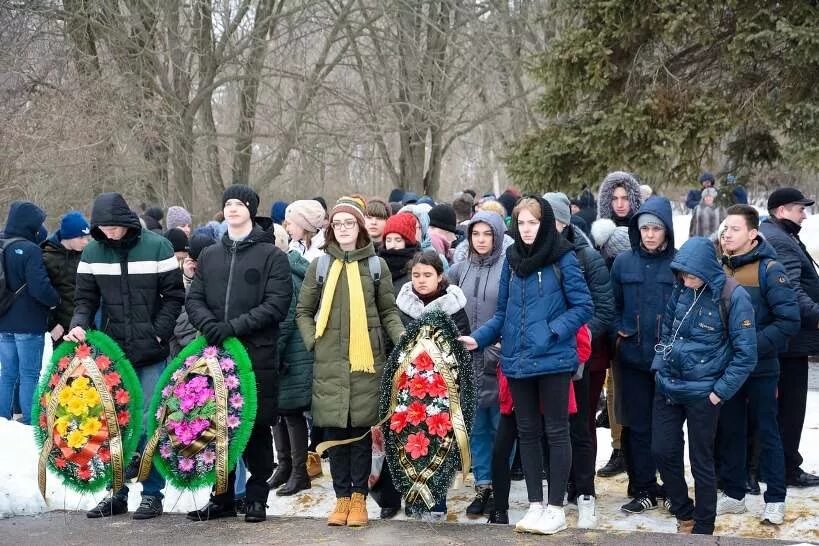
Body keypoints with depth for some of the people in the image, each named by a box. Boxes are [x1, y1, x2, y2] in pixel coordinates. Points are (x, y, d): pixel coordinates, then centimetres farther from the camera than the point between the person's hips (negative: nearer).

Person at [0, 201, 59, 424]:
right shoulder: (29, 250, -18)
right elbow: (40, 287, -21)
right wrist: (55, 300, -4)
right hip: (28, 323, -7)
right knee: (29, 375, 1)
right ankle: (30, 422, 3)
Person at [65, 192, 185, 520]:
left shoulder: (157, 247, -5)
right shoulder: (93, 253, 4)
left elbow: (173, 295, -2)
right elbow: (86, 298, 9)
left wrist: (158, 332, -11)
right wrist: (79, 325, -10)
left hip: (151, 352, -3)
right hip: (112, 350, 3)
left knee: (149, 423, -1)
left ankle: (152, 493, 8)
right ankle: (117, 492, 17)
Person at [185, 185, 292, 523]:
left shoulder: (271, 256, 1)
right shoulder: (209, 255, 16)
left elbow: (277, 304, -8)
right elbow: (194, 299, 12)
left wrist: (234, 326, -17)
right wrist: (208, 324, -10)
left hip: (257, 354, -4)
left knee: (257, 426, 0)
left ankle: (256, 497, 11)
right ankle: (222, 498, 15)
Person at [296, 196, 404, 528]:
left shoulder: (376, 266, 6)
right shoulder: (320, 266, 8)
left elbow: (388, 311, 10)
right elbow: (303, 311, 13)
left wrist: (402, 339, -6)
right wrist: (312, 341, 0)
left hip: (366, 361, -1)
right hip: (329, 363, 1)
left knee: (361, 429, 1)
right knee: (335, 431, 3)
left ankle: (359, 498, 9)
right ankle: (342, 498, 12)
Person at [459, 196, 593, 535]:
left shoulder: (563, 259, -7)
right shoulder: (512, 259, 9)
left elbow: (583, 306, -7)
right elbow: (503, 313, 13)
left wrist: (553, 332, -19)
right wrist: (478, 338, 1)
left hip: (552, 359, -5)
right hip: (518, 360, 5)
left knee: (555, 432, 3)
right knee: (527, 432, 11)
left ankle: (556, 509, 10)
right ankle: (535, 505, 20)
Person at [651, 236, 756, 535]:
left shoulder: (733, 297, -15)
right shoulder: (680, 290, 1)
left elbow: (746, 354, -12)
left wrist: (721, 391, -12)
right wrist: (660, 366, 7)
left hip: (702, 393, -5)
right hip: (667, 387, 5)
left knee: (701, 461, 4)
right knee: (663, 452, 10)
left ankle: (703, 528, 19)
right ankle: (683, 514, 30)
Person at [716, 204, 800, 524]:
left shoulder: (769, 269, -12)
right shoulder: (719, 268, 6)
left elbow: (789, 320, -18)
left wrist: (752, 346, -22)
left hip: (760, 369, -5)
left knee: (766, 432, 3)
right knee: (729, 431, 12)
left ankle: (775, 500, 11)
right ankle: (733, 494, 23)